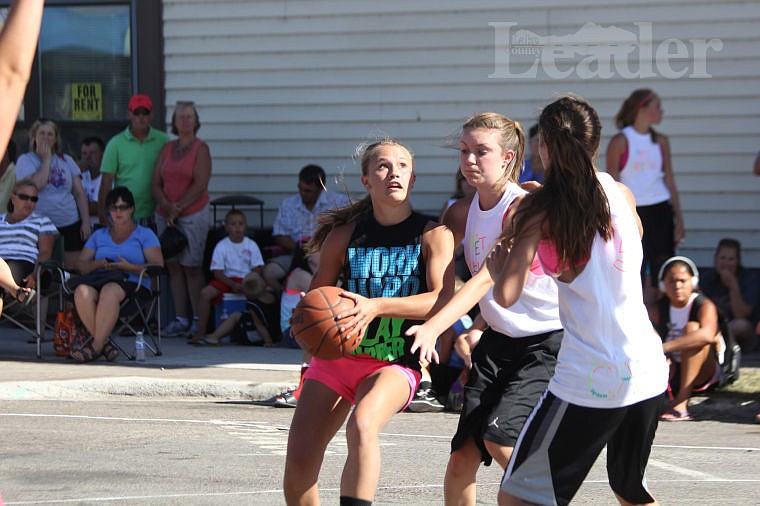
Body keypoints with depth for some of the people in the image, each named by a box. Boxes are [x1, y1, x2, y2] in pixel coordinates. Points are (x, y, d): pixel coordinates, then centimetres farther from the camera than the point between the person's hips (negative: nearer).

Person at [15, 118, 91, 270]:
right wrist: (46, 159, -7)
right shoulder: (26, 160, 2)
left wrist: (86, 222, 2)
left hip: (70, 222, 3)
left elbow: (80, 193, 10)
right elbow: (36, 185, -17)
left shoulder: (67, 161, 11)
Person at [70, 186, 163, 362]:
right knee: (82, 291, -34)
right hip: (99, 281, 3)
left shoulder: (145, 234, 16)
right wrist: (100, 264, -6)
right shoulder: (99, 235, 27)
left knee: (110, 290, -40)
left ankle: (96, 346, -40)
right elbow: (81, 265, 17)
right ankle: (104, 344, -34)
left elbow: (157, 266, 3)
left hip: (132, 284, -3)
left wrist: (129, 267, -12)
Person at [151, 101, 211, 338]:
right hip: (165, 215, 5)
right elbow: (156, 182, 9)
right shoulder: (167, 148, 12)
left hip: (193, 214, -5)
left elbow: (200, 185, -10)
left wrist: (178, 209, -12)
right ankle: (180, 318, 8)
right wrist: (166, 205, -8)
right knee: (173, 266, 4)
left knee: (192, 267, -6)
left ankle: (198, 319, -4)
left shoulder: (201, 149, -3)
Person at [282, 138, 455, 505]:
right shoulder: (344, 235, 2)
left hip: (395, 364, -3)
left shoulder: (433, 236, -4)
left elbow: (443, 299, -18)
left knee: (362, 426, -35)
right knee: (297, 466, -6)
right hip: (336, 357, 3)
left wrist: (375, 306, -30)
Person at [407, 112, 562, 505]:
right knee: (462, 456, -3)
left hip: (550, 343, -7)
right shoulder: (464, 213, 5)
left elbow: (488, 277, -29)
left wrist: (434, 327, -40)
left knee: (500, 438, -22)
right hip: (498, 340, 7)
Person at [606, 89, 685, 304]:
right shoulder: (620, 141, -3)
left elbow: (669, 180, 13)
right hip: (632, 212, -4)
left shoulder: (660, 141, 10)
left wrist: (679, 218, 8)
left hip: (660, 211, 4)